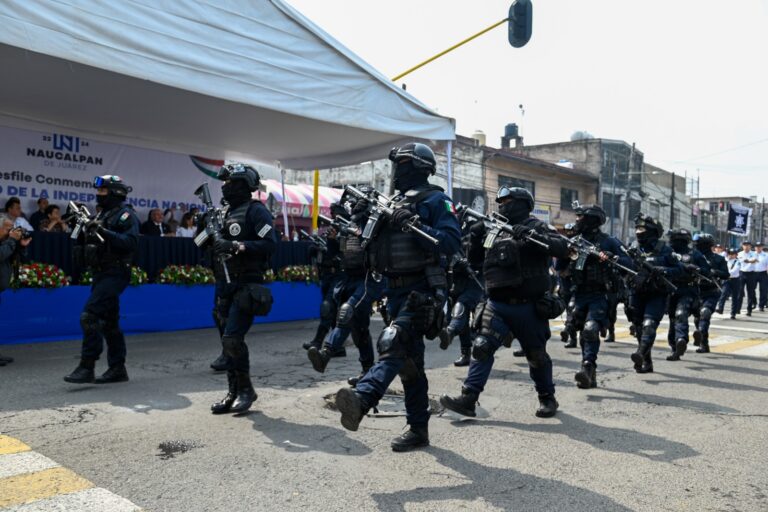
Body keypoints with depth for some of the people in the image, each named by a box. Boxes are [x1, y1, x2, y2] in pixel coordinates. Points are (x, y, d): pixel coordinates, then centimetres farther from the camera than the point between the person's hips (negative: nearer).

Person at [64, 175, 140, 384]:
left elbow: (130, 243, -22)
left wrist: (104, 232, -27)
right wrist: (83, 231, 3)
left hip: (114, 274, -9)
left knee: (89, 316, -15)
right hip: (102, 274, 9)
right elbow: (88, 247, 20)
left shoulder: (126, 215, -8)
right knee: (109, 323, 11)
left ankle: (87, 367, -10)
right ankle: (117, 369, 17)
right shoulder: (102, 215, 19)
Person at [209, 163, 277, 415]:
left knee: (232, 339, -13)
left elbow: (270, 244, -19)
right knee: (228, 340, 9)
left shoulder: (256, 211, -8)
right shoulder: (226, 213, 17)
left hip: (247, 285, -8)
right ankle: (233, 393, 18)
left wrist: (237, 246, -25)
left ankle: (246, 389, 4)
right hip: (226, 284, 8)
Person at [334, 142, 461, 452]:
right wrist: (362, 222, 3)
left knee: (393, 345, -28)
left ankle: (361, 399, -45)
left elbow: (451, 242, -18)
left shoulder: (436, 201, -4)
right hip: (396, 292, 8)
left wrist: (413, 224, -24)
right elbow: (374, 248, 21)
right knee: (410, 361, 11)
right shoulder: (392, 203, 18)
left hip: (421, 292, -8)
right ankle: (418, 429, 19)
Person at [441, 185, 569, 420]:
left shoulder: (536, 227, -2)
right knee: (482, 347, -7)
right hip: (497, 304, 4)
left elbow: (563, 249, -17)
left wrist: (531, 235, -27)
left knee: (536, 355, 9)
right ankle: (468, 398, -7)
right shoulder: (493, 229, 13)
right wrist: (474, 235, 6)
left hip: (529, 306, -4)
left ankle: (547, 398, 29)